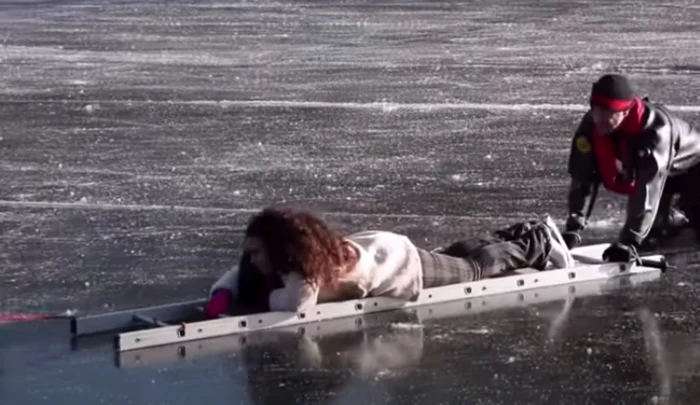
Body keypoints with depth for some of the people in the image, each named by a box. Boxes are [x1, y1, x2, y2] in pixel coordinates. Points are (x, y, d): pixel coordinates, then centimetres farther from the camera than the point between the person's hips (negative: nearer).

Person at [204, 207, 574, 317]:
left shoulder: (309, 263, -42)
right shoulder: (283, 260, -21)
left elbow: (294, 305, -56)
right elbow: (236, 276, -8)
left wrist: (263, 297, -38)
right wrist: (221, 296, -29)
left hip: (407, 265, -6)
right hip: (380, 248, 6)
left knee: (477, 269, 20)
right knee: (459, 260, 31)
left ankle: (538, 241, 44)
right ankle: (522, 235, 53)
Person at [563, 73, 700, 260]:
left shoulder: (656, 128, -45)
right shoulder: (590, 125, -28)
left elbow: (647, 189, -50)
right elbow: (583, 178, -24)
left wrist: (628, 242, -56)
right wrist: (573, 228, -34)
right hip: (641, 167, 5)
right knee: (655, 231, 1)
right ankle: (676, 220, 33)